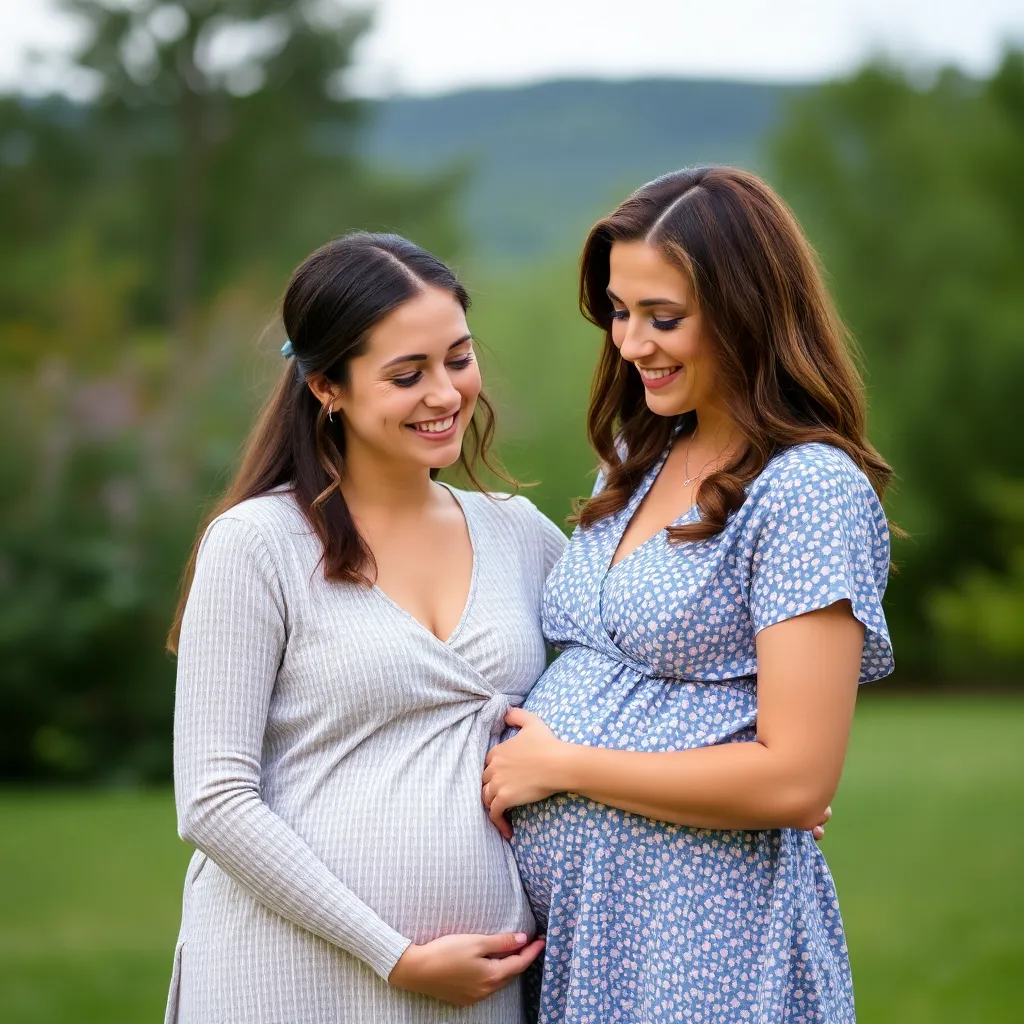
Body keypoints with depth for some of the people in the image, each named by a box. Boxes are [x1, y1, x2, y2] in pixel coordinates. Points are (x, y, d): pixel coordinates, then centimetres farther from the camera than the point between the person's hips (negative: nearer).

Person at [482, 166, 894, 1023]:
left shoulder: (813, 490, -14)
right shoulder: (636, 463, 11)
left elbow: (795, 782, -20)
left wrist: (558, 765, -13)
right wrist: (502, 772, -1)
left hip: (703, 943, -7)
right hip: (560, 915, 7)